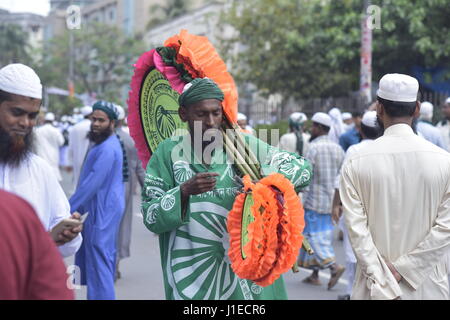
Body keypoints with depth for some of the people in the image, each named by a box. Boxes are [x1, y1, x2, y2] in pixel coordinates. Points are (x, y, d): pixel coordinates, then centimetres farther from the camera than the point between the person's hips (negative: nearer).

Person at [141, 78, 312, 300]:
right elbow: (151, 218, -4)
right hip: (191, 273, -1)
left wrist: (266, 178, -17)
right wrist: (184, 191, -21)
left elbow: (302, 167, 1)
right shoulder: (167, 153, -2)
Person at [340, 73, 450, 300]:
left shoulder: (356, 163, -7)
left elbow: (356, 227, -12)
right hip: (428, 288, 1)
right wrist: (402, 268, -9)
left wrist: (384, 281, -10)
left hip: (376, 286, 0)